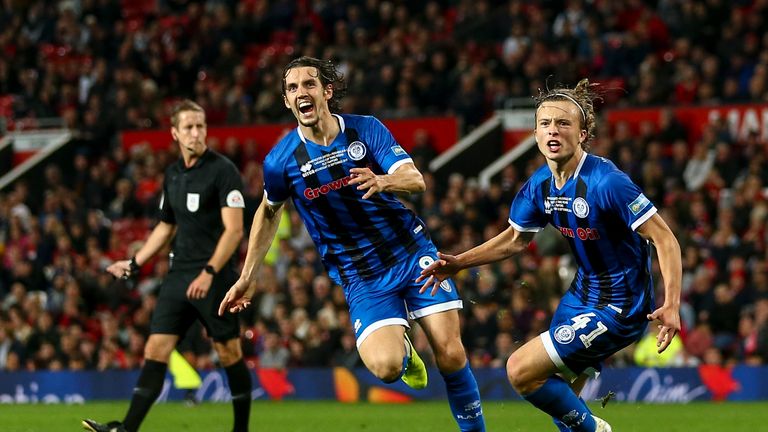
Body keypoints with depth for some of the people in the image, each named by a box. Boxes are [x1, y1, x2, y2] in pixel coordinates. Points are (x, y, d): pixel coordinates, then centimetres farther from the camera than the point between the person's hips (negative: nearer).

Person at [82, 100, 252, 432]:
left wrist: (208, 273, -22)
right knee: (155, 350, -2)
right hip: (179, 276, 6)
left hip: (215, 279, -6)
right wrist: (134, 264, 22)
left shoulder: (223, 170, -9)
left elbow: (234, 230, -15)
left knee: (229, 353, 0)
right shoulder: (172, 175, 13)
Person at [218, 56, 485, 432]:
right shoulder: (281, 160, -6)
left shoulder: (367, 129, -7)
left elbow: (415, 180, -16)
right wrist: (248, 277, 15)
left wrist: (385, 181, -39)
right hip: (362, 279, 0)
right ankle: (403, 351, 16)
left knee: (450, 355, -10)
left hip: (411, 253, 1)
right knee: (384, 366, -22)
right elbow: (269, 212, 13)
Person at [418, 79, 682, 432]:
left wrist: (671, 304, -34)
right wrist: (457, 263, 8)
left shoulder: (606, 182, -25)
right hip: (582, 294, 8)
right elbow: (516, 239, 17)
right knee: (557, 395, 16)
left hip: (617, 309, -8)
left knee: (521, 371, -12)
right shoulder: (539, 185, -1)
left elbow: (663, 238, -24)